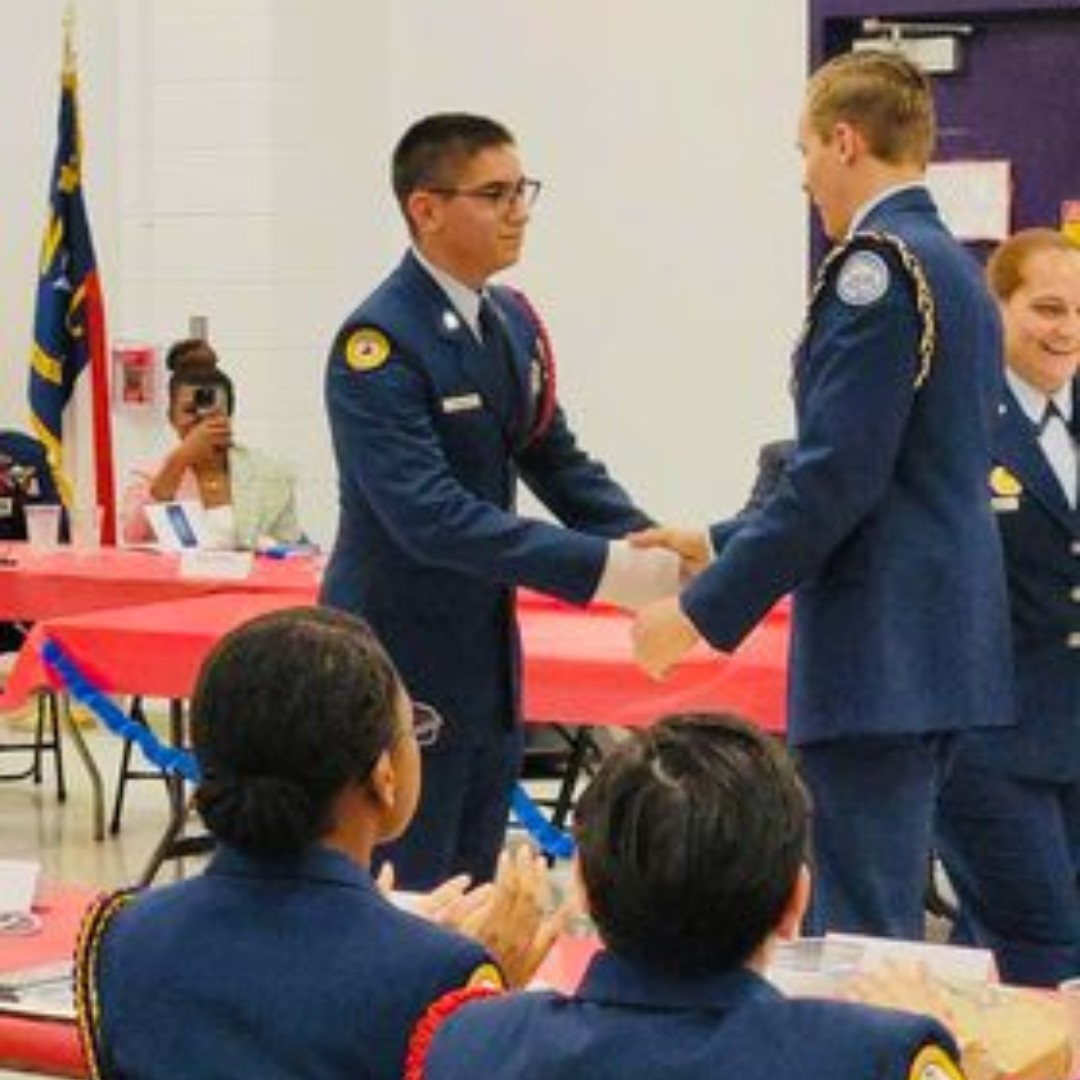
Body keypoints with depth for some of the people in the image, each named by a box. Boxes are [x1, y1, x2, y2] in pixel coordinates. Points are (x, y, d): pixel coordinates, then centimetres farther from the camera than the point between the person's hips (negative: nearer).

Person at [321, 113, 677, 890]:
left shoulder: (513, 321, 7)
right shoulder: (379, 343, -19)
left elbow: (555, 461, 12)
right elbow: (430, 514, -28)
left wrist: (651, 545, -7)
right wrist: (604, 569, -31)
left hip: (487, 659, 8)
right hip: (401, 671, -8)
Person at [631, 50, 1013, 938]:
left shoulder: (877, 264, -13)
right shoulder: (954, 267, 17)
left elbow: (837, 478, -19)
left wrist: (702, 613, -12)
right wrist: (722, 545, 23)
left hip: (881, 651, -10)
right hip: (942, 639, 10)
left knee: (862, 931, -6)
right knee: (885, 915, 15)